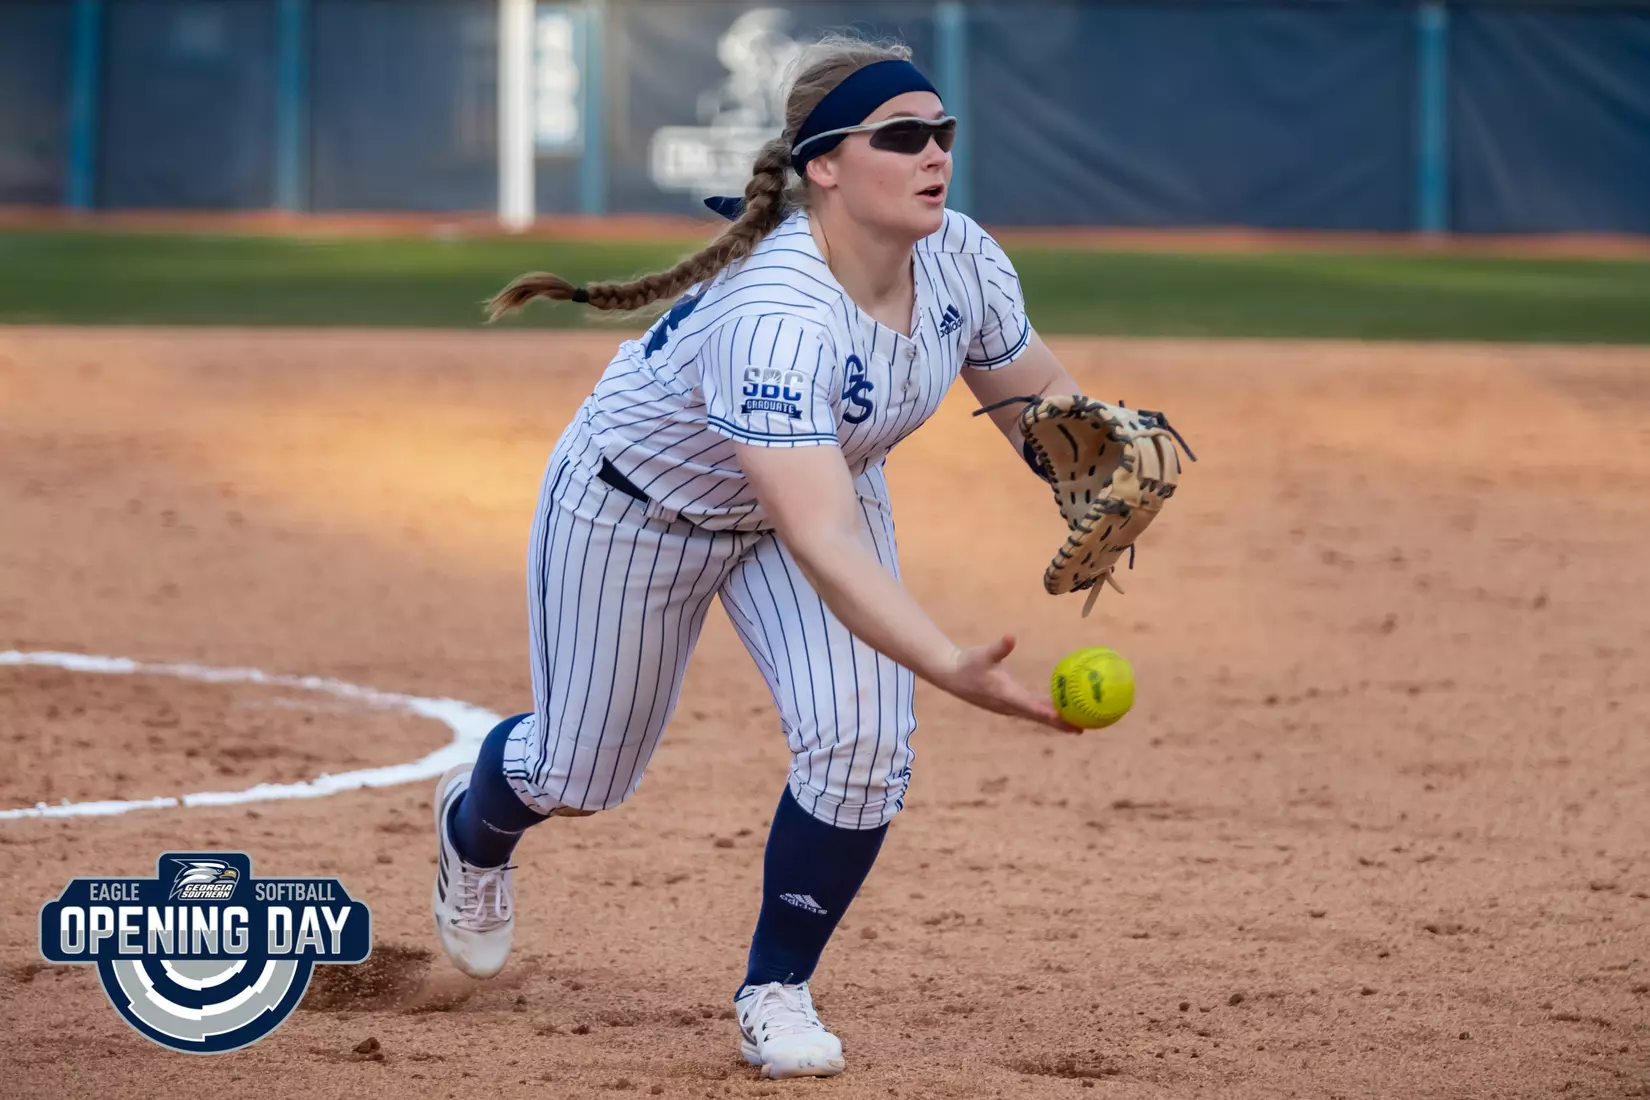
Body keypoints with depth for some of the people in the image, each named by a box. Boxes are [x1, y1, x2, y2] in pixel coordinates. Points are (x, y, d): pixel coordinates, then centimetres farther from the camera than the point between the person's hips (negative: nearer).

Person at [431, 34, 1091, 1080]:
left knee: (862, 742, -15)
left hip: (825, 477, 5)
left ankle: (777, 990, 8)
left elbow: (1039, 395, -3)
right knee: (581, 772, 12)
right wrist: (953, 668, -61)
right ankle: (473, 826, 51)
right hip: (640, 505, -5)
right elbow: (821, 546, -50)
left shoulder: (962, 264, -23)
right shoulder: (774, 316, -44)